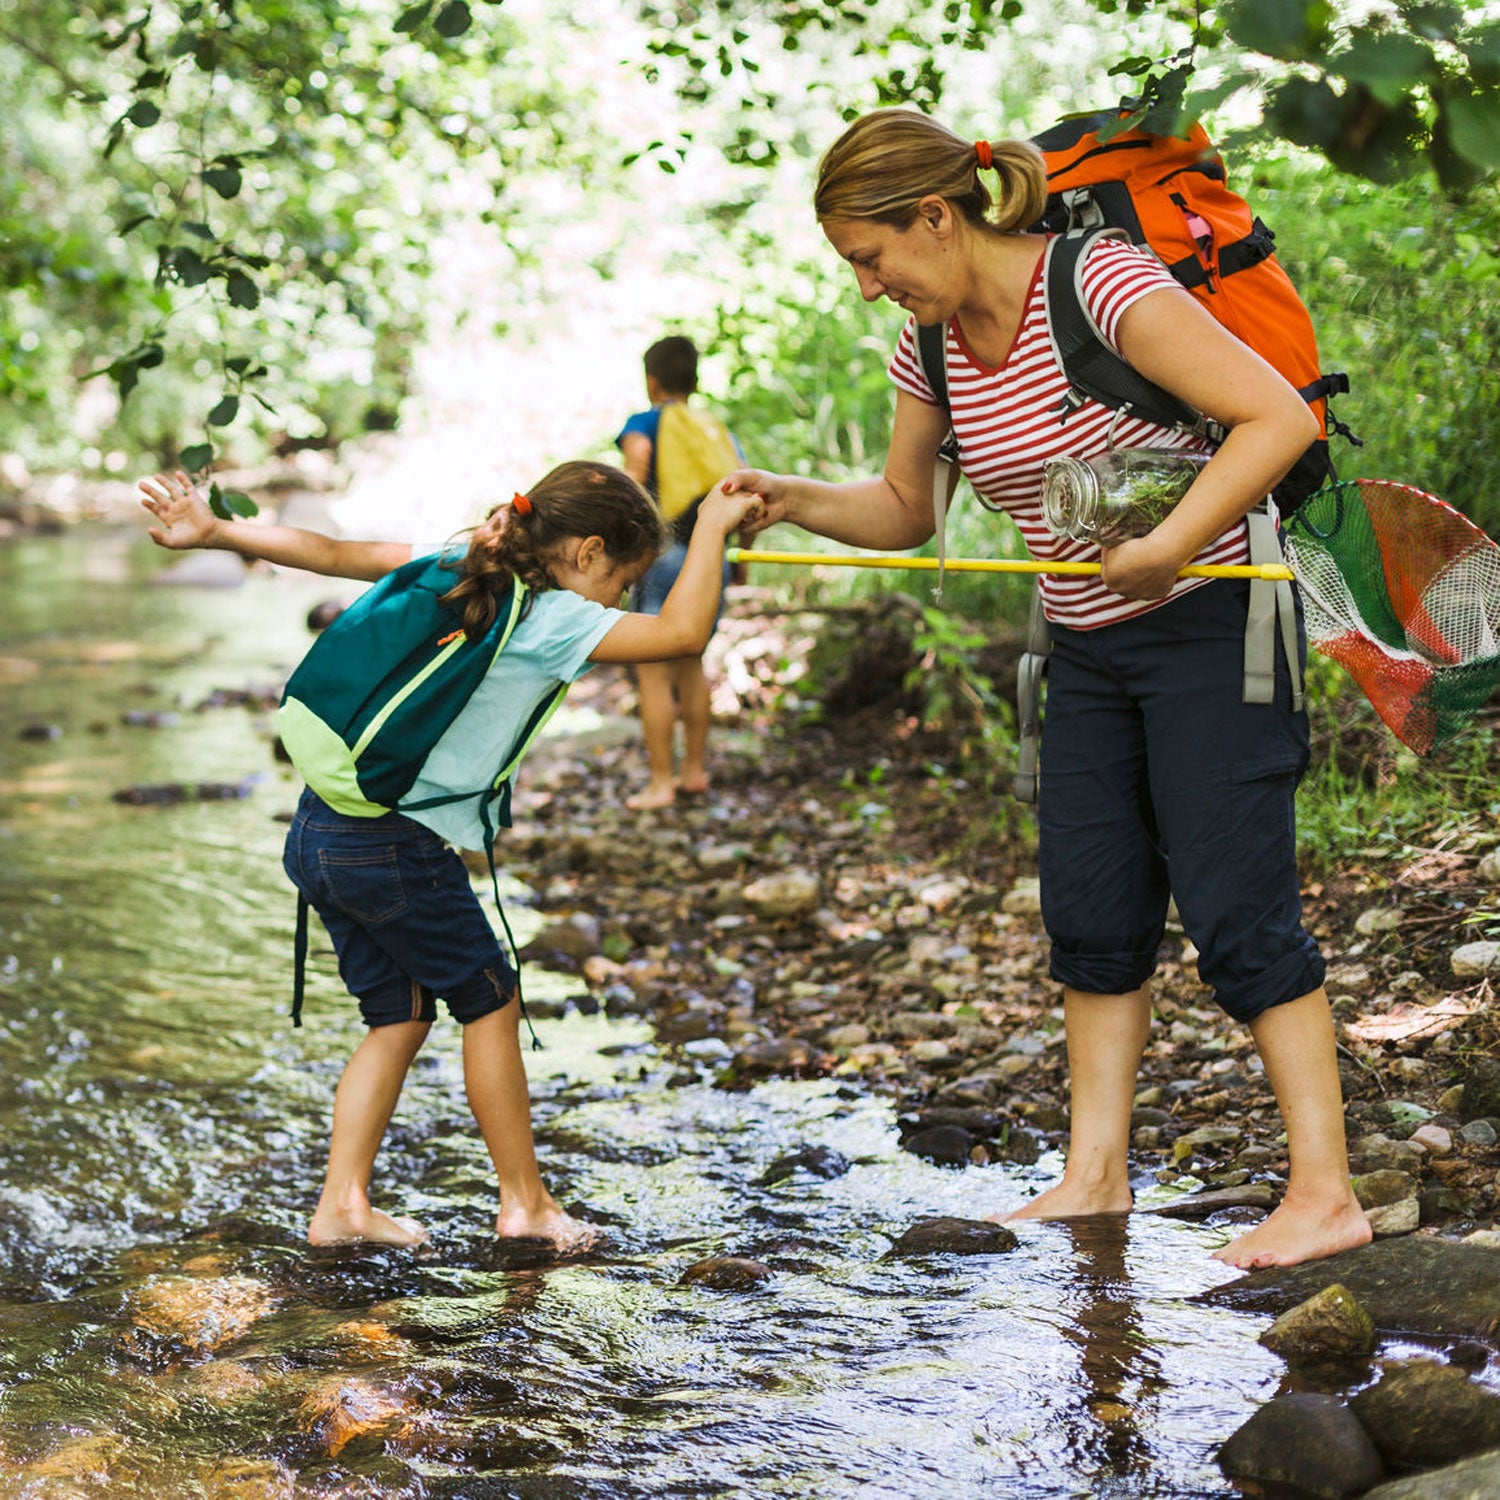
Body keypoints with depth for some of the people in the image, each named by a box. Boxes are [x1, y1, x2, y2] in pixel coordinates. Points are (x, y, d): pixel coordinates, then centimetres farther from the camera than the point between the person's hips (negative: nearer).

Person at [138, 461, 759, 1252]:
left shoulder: (453, 568, 10)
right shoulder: (547, 620, -13)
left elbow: (331, 553, 10)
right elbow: (682, 632, -21)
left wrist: (211, 530, 12)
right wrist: (712, 526, -10)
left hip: (321, 830, 8)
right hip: (398, 847, -8)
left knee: (400, 1016, 17)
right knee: (488, 1002, 10)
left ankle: (342, 1204, 16)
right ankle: (524, 1201, 20)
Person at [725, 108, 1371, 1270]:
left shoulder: (1100, 286, -22)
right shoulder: (932, 346, 2)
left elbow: (1279, 416, -26)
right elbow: (903, 509, 15)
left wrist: (1168, 547, -33)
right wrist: (791, 500, -2)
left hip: (1214, 626, -8)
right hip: (1089, 652, 8)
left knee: (1235, 906, -9)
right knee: (1091, 911, 7)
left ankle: (1325, 1193, -4)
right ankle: (1097, 1174, 18)